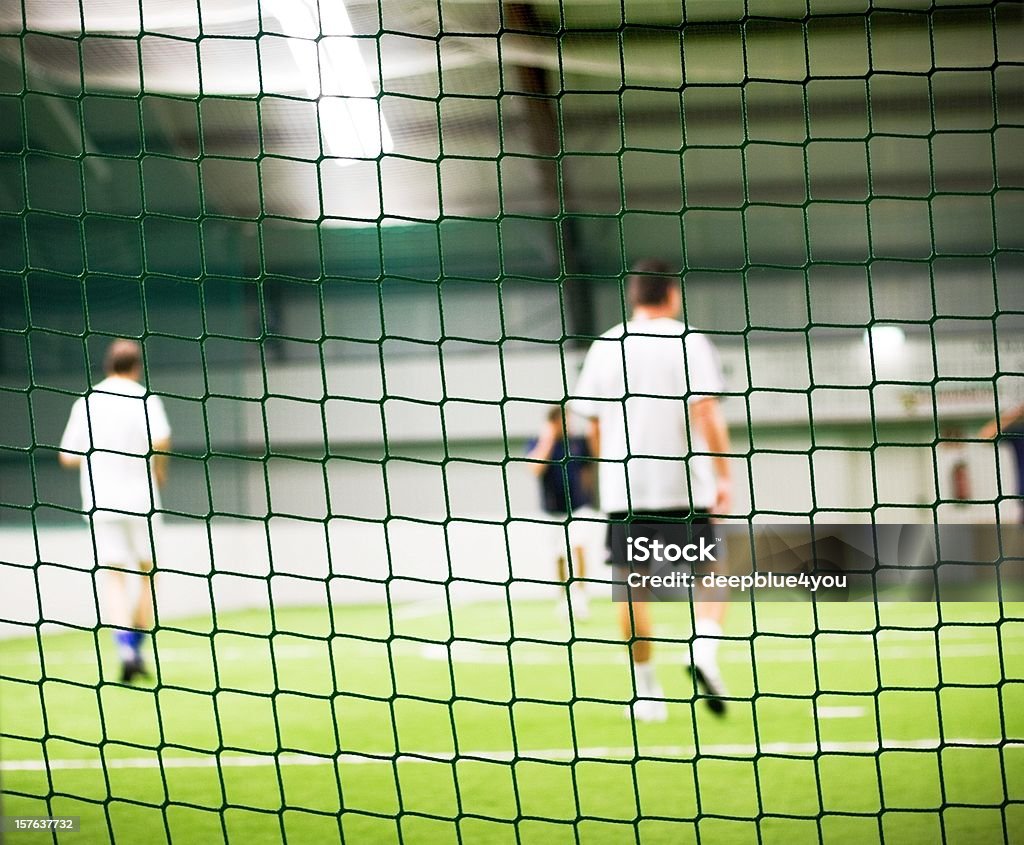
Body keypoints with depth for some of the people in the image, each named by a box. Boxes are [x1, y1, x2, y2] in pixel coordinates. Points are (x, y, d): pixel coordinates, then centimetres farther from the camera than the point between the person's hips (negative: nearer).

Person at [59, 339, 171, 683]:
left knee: (115, 577, 1)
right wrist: (159, 470, -1)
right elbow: (160, 440, -20)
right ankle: (136, 644, 7)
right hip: (139, 499, -2)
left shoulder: (85, 403, 7)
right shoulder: (144, 399, -3)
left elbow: (68, 457, 8)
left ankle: (124, 645, -18)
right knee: (147, 572, 14)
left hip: (99, 503, 2)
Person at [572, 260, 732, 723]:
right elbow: (706, 411, -12)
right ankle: (704, 651, -16)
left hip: (623, 490, 3)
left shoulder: (604, 347, 9)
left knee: (633, 588, 8)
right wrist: (723, 476, -9)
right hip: (686, 488, -2)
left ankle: (646, 690, 9)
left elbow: (594, 425, 13)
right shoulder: (688, 341, -2)